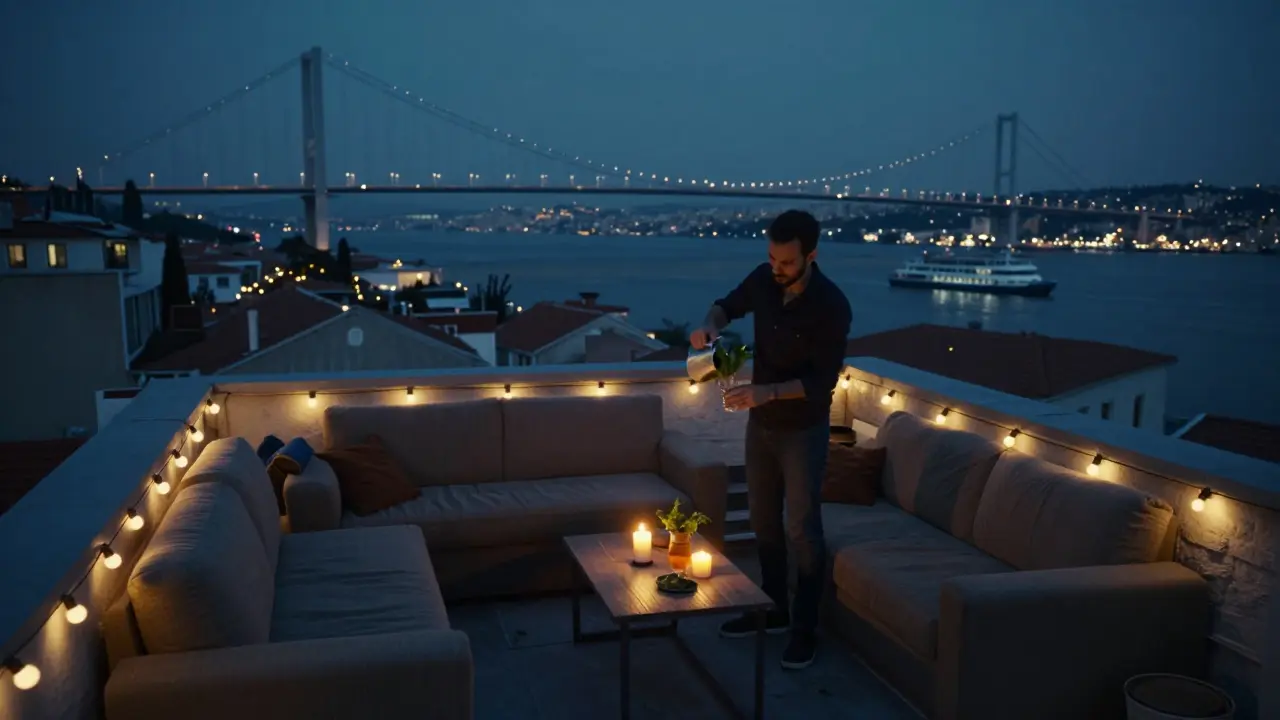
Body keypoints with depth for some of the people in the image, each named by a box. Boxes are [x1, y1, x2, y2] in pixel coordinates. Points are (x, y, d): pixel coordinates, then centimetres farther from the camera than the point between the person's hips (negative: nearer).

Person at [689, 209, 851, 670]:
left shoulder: (831, 306, -23)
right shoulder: (763, 280, -7)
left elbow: (823, 381, -22)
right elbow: (730, 304, 13)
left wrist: (768, 391, -34)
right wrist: (711, 325, -10)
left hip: (803, 429, -6)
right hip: (761, 423, 6)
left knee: (802, 527, -1)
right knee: (764, 519, 15)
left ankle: (805, 628, 12)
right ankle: (774, 609, 30)